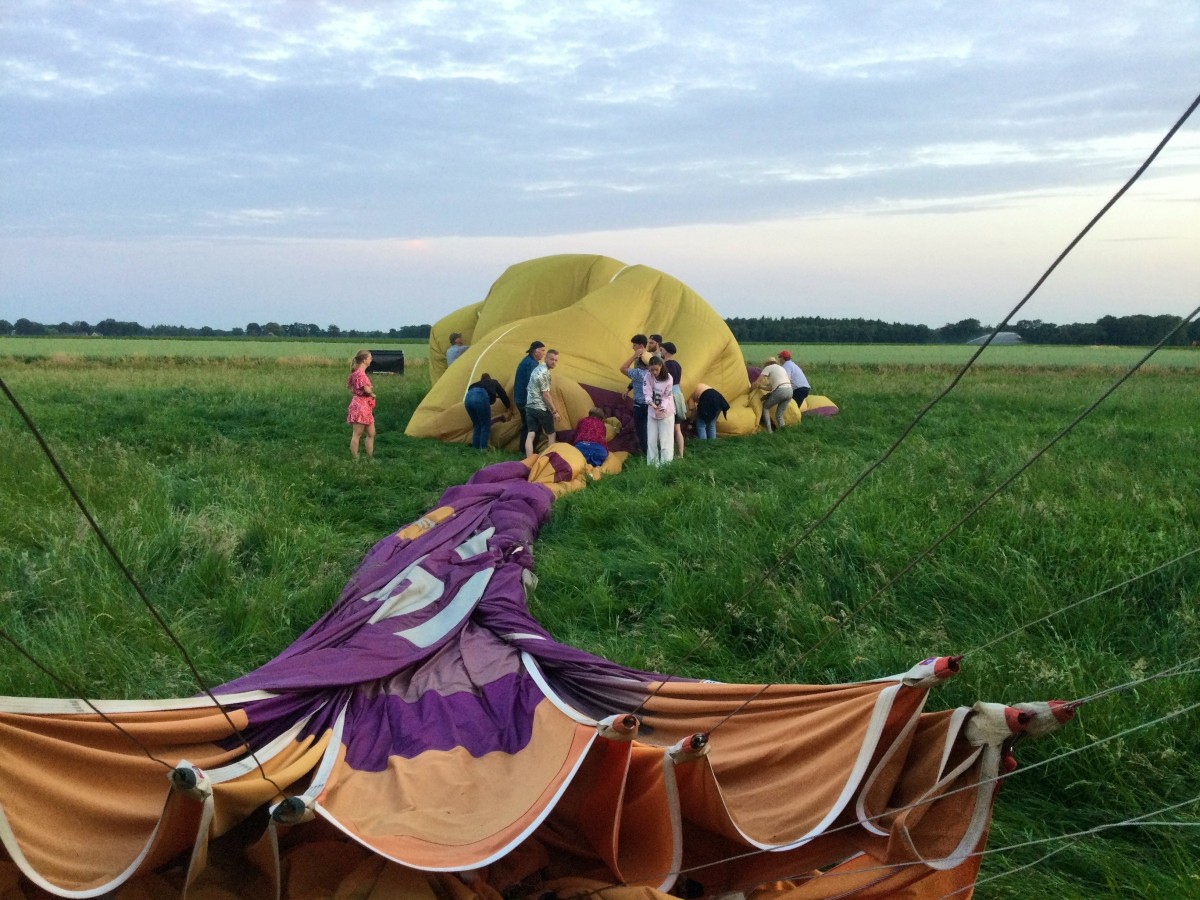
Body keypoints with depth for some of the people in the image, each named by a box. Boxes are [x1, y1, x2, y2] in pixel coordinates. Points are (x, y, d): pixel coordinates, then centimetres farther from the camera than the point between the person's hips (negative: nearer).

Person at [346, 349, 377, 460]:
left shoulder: (356, 372, 13)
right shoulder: (360, 373, -17)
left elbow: (348, 386, 25)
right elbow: (367, 389, -25)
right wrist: (372, 394, -5)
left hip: (366, 407, 10)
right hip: (360, 406, -10)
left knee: (371, 433, 13)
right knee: (357, 434, -4)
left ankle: (370, 458, 17)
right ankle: (354, 459, 1)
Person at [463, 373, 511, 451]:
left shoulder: (478, 383, 41)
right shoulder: (494, 382, 32)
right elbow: (503, 395, 34)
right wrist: (508, 406, 52)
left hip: (468, 397, 5)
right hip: (480, 398, -5)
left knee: (477, 425, 20)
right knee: (485, 425, 8)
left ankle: (475, 448, 20)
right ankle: (483, 449, 3)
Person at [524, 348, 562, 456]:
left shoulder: (537, 369, 16)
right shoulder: (544, 372, -16)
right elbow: (545, 395, -17)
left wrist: (555, 408, 26)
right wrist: (554, 411, -10)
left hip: (529, 406, 8)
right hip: (541, 408, -8)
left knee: (530, 435, 0)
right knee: (551, 435, 9)